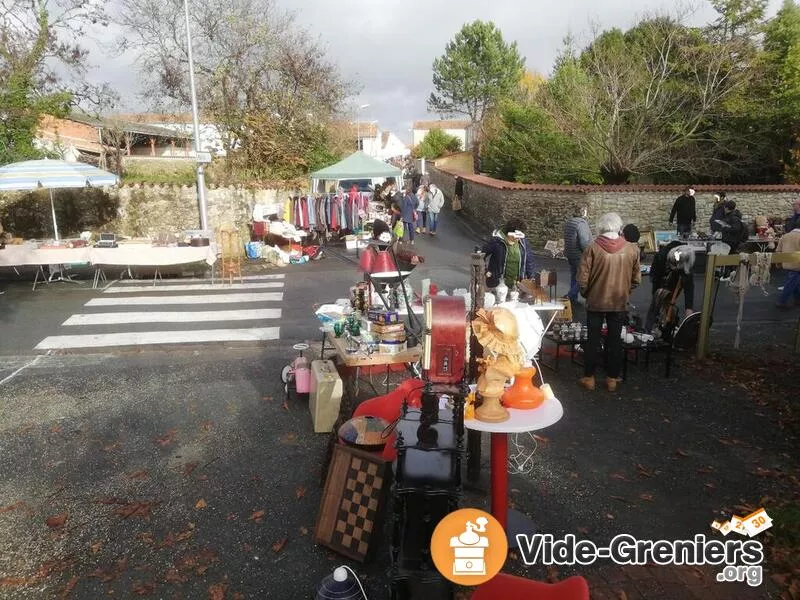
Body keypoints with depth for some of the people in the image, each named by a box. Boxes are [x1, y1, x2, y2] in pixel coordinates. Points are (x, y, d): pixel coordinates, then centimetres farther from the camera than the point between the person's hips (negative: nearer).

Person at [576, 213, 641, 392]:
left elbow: (582, 278, -12)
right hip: (620, 303, 2)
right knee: (615, 340, 12)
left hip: (596, 302, -2)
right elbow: (636, 279, 3)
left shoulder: (593, 248, -13)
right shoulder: (631, 250, -6)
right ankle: (612, 378, 21)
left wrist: (586, 294, 6)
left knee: (593, 340, 9)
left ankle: (589, 377, 17)